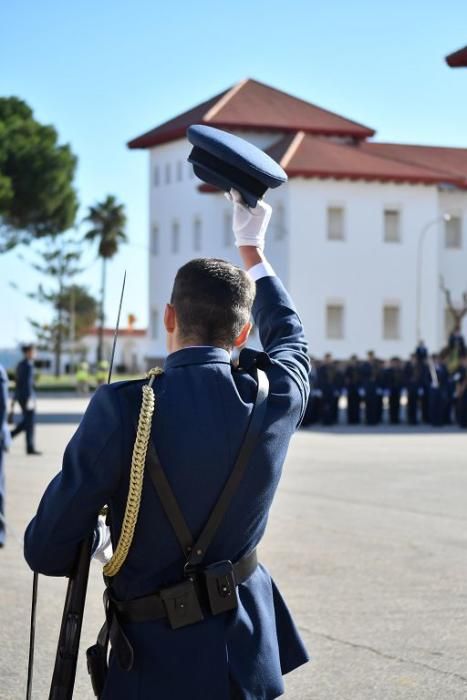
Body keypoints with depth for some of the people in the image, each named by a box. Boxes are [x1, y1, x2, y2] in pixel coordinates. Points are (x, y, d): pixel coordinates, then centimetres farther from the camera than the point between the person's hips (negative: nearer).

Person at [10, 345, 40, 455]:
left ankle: (8, 436, 6)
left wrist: (15, 397, 23)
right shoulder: (28, 365, -15)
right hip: (27, 395, -9)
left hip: (20, 395, 9)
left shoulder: (20, 365, 13)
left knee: (26, 421, 15)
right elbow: (28, 382, -22)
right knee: (30, 421, -2)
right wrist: (30, 399, -24)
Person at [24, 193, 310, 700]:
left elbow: (47, 549, -12)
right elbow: (289, 338, 19)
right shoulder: (275, 398, -7)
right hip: (246, 653, 4)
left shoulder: (121, 409, -19)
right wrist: (252, 249, 33)